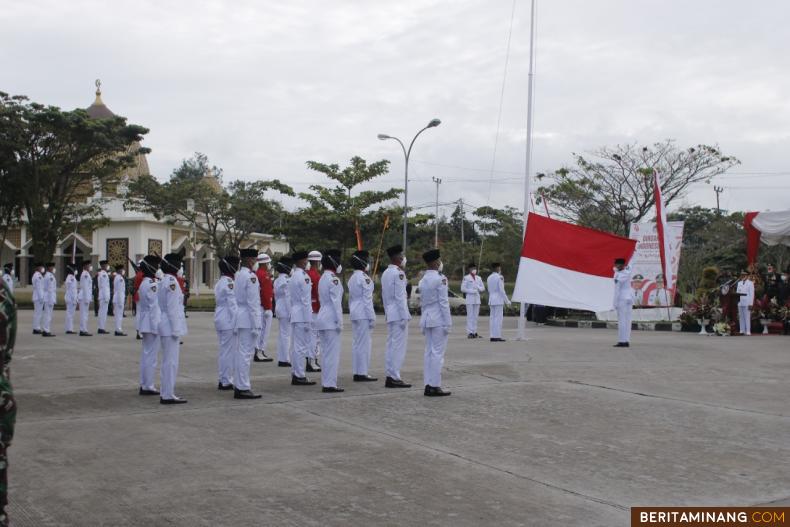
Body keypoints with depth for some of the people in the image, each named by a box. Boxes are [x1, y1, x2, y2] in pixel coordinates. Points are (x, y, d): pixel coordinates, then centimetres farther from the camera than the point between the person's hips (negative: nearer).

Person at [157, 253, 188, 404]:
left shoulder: (164, 281, 14)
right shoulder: (171, 281, -15)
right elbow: (173, 308, -19)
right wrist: (176, 330, -18)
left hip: (164, 325, 10)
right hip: (171, 325, -10)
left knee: (167, 361, 14)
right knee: (171, 361, -6)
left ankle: (165, 393, 19)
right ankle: (168, 395, -4)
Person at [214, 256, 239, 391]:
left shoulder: (219, 282, 14)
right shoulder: (229, 283, -16)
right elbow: (233, 305, -18)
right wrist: (236, 324, -16)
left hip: (220, 320, 10)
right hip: (229, 322, -10)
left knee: (223, 351, 14)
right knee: (229, 351, -4)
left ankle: (222, 380, 20)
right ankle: (226, 382, 0)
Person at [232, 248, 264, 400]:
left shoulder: (239, 275, 13)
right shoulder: (251, 276, -15)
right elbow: (253, 302, -18)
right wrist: (256, 325, -16)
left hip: (240, 317, 9)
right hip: (248, 319, -9)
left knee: (240, 353, 13)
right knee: (246, 353, -6)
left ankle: (238, 386, 18)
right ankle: (243, 388, -3)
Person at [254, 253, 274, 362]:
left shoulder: (257, 273, 14)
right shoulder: (264, 275, -16)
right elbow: (266, 293, -21)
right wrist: (268, 308, -21)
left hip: (259, 306, 10)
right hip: (265, 306, -10)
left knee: (261, 329, 13)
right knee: (265, 329, -6)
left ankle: (258, 352, 16)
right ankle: (260, 352, -4)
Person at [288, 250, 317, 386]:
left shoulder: (293, 276, 14)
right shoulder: (304, 277, -14)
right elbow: (305, 300, -17)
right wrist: (308, 321, -15)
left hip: (295, 315, 9)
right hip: (303, 316, -9)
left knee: (297, 346, 13)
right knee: (302, 347, -5)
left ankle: (295, 374, 18)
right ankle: (300, 376, -2)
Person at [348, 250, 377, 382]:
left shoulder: (352, 278, 13)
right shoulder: (365, 278, -13)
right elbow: (367, 299, -16)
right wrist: (372, 317, -13)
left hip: (355, 313, 9)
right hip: (363, 314, -9)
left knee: (356, 343, 11)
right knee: (364, 343, -5)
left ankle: (357, 373, 14)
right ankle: (362, 373, -3)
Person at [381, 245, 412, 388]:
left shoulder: (385, 273, 14)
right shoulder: (398, 273, -14)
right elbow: (399, 297, -17)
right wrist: (404, 317, -16)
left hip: (389, 315, 9)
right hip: (399, 314, -9)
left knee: (391, 345, 12)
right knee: (398, 346, -6)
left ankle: (389, 376, 15)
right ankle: (394, 378, -6)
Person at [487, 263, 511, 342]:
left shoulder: (489, 277, 11)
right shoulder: (499, 277, -11)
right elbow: (502, 290, -13)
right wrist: (507, 301, -6)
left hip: (491, 300, 7)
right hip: (498, 300, -7)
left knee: (492, 318, 7)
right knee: (498, 318, -6)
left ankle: (492, 336, 7)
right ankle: (497, 336, -8)